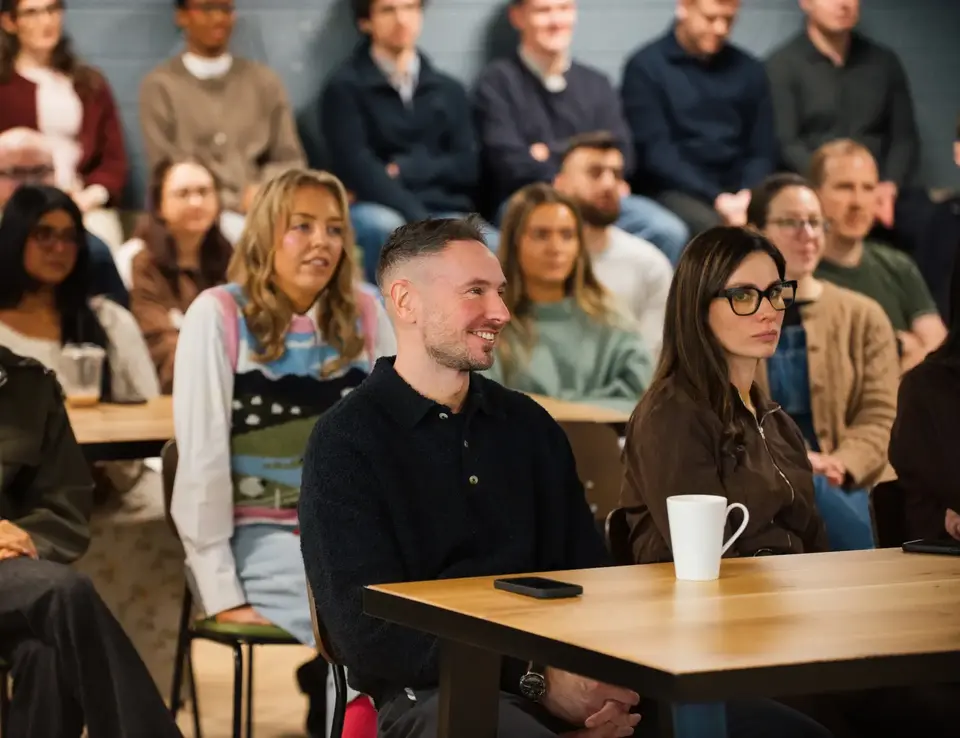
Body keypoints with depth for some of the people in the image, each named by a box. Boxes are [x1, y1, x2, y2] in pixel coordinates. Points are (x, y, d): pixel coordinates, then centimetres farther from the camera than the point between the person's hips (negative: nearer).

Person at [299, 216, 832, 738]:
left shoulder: (529, 425, 14)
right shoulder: (346, 443, -2)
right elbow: (370, 636, -9)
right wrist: (538, 681, -15)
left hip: (570, 676, 5)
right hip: (434, 690, -5)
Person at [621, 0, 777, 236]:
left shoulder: (749, 70, 15)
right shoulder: (646, 67, 1)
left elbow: (762, 150, 12)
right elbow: (655, 150, -7)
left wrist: (748, 195, -11)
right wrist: (716, 199, -19)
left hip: (737, 190, 4)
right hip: (675, 191, -3)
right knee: (712, 226, -35)